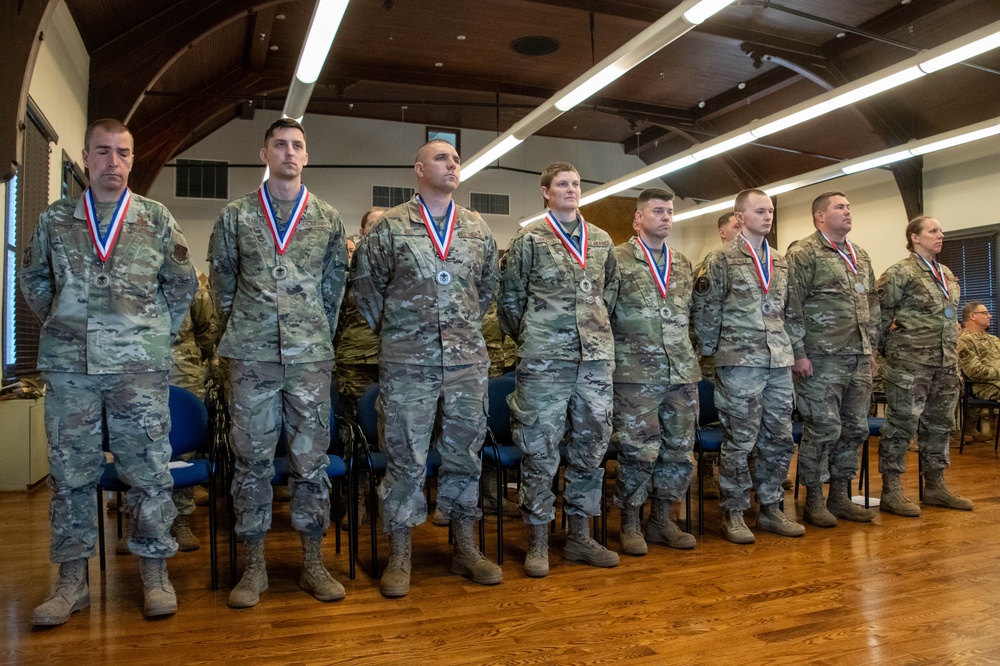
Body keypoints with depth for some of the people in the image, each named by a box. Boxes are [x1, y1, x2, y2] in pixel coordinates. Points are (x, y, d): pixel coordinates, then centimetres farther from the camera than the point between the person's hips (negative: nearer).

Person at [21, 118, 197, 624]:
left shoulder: (158, 220, 5)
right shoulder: (54, 219, 9)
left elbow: (182, 285, 11)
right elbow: (32, 278, 21)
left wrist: (157, 334, 8)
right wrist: (60, 327, 13)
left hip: (140, 365, -2)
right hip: (68, 367, 2)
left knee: (148, 469, 0)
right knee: (70, 472, 7)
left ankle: (154, 573, 13)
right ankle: (72, 580, 19)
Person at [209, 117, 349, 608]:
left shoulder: (328, 219, 10)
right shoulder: (235, 216, 8)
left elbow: (334, 286, 12)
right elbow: (222, 282, 12)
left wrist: (319, 339, 10)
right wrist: (238, 334, 12)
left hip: (311, 356, 1)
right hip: (252, 356, 0)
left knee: (311, 459, 4)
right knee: (252, 460, 4)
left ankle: (313, 563, 16)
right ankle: (254, 566, 16)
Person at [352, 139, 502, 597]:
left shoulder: (477, 229, 11)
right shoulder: (390, 227, 0)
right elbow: (364, 283, 6)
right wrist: (390, 328, 8)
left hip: (468, 360, 4)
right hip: (407, 362, -3)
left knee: (464, 454, 10)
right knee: (405, 457, 2)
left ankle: (465, 549, 24)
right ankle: (399, 556, 16)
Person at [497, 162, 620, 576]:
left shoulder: (602, 240, 15)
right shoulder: (529, 239, 2)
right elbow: (509, 298, 4)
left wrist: (599, 334, 15)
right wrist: (529, 339, 8)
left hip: (596, 357, 5)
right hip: (545, 360, -4)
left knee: (591, 446, 9)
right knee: (540, 448, -1)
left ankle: (579, 536, 23)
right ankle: (538, 541, 12)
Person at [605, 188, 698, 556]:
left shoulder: (684, 263, 16)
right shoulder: (618, 259, -1)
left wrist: (690, 355, 15)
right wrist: (608, 357, -6)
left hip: (683, 372, 6)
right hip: (636, 373, -6)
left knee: (679, 449, 8)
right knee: (638, 450, -3)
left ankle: (662, 519, 23)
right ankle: (630, 523, 14)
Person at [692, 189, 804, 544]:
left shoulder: (780, 262, 16)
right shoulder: (721, 259, -3)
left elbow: (788, 311, 20)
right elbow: (705, 310, -5)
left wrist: (793, 350, 14)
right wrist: (711, 351, -3)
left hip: (779, 362, 6)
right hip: (740, 361, -6)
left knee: (780, 439, 10)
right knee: (740, 441, -2)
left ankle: (770, 509, 24)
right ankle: (734, 514, 11)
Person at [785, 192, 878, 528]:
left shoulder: (860, 255, 17)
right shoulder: (802, 254, -7)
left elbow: (873, 302, 23)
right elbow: (791, 307, -12)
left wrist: (871, 345, 16)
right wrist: (799, 353, -15)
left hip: (860, 358, 8)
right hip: (822, 359, -8)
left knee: (855, 428, 11)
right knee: (823, 429, -4)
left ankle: (840, 496, 23)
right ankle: (813, 500, 10)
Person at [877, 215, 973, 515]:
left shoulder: (947, 274, 15)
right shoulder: (899, 273, -7)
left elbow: (951, 317, 21)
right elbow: (880, 316, -8)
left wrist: (953, 355, 16)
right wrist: (890, 350, -2)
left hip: (946, 363, 8)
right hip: (910, 363, -7)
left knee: (940, 423, 12)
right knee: (902, 422, -5)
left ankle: (935, 487, 24)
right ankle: (890, 490, 2)